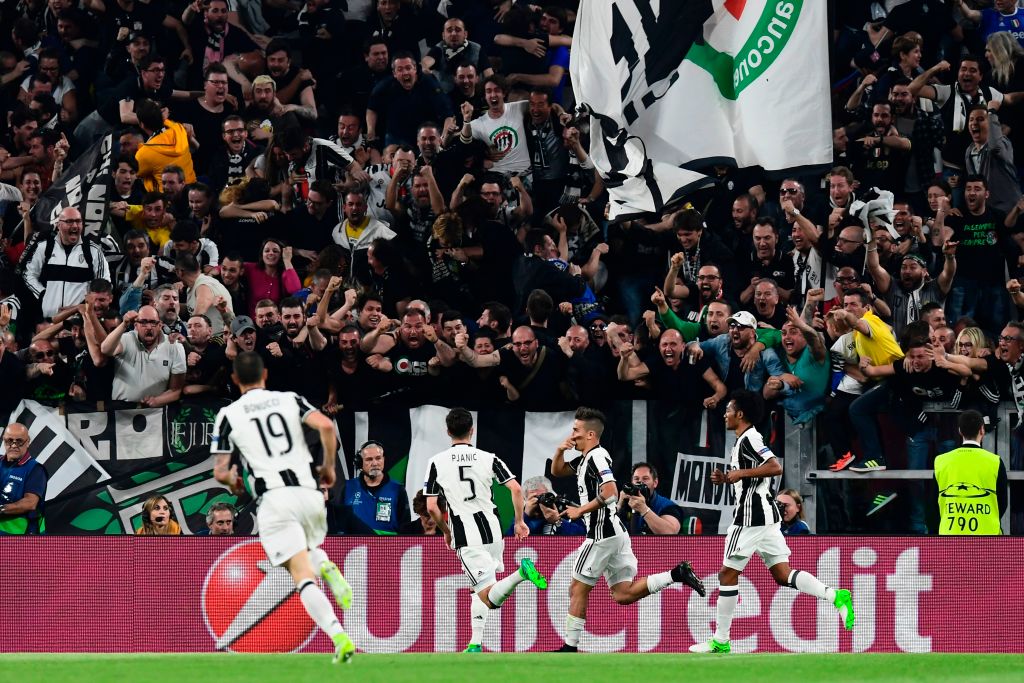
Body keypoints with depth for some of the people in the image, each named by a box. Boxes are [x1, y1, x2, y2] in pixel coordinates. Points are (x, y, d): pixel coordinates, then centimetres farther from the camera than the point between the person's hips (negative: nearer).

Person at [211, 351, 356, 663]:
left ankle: (339, 637, -29)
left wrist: (234, 483, 26)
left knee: (303, 575, -8)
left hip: (274, 499, -3)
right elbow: (326, 426, -6)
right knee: (308, 549, 31)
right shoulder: (290, 400, 11)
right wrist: (329, 466, 9)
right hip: (310, 493, 3)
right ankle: (326, 567, -5)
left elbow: (221, 473, 3)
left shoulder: (229, 415, 6)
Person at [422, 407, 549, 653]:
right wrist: (519, 522, 10)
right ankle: (475, 643, 15)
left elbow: (431, 507, -2)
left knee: (489, 597, -11)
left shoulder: (437, 462, 0)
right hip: (492, 530, 3)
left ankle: (520, 573, -38)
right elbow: (516, 489, -5)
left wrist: (446, 532, 16)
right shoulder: (487, 458, 3)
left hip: (465, 535, -3)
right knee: (480, 589, 24)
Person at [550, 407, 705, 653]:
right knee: (623, 593, 7)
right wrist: (560, 451, 8)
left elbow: (610, 493, -25)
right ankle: (676, 574, -2)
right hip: (615, 532, 10)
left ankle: (570, 647, 5)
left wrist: (580, 510, -17)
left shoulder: (597, 456, -13)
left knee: (578, 590, 0)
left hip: (602, 533, -10)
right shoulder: (585, 459, 16)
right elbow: (557, 471, 28)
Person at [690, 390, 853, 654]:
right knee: (783, 575, 3)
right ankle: (835, 596, -13)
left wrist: (741, 473, -18)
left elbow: (775, 467, -24)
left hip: (751, 517, -10)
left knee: (728, 574, -1)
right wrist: (727, 479, 16)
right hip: (766, 515, 10)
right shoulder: (745, 440, 20)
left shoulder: (749, 439, -11)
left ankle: (721, 640, 3)